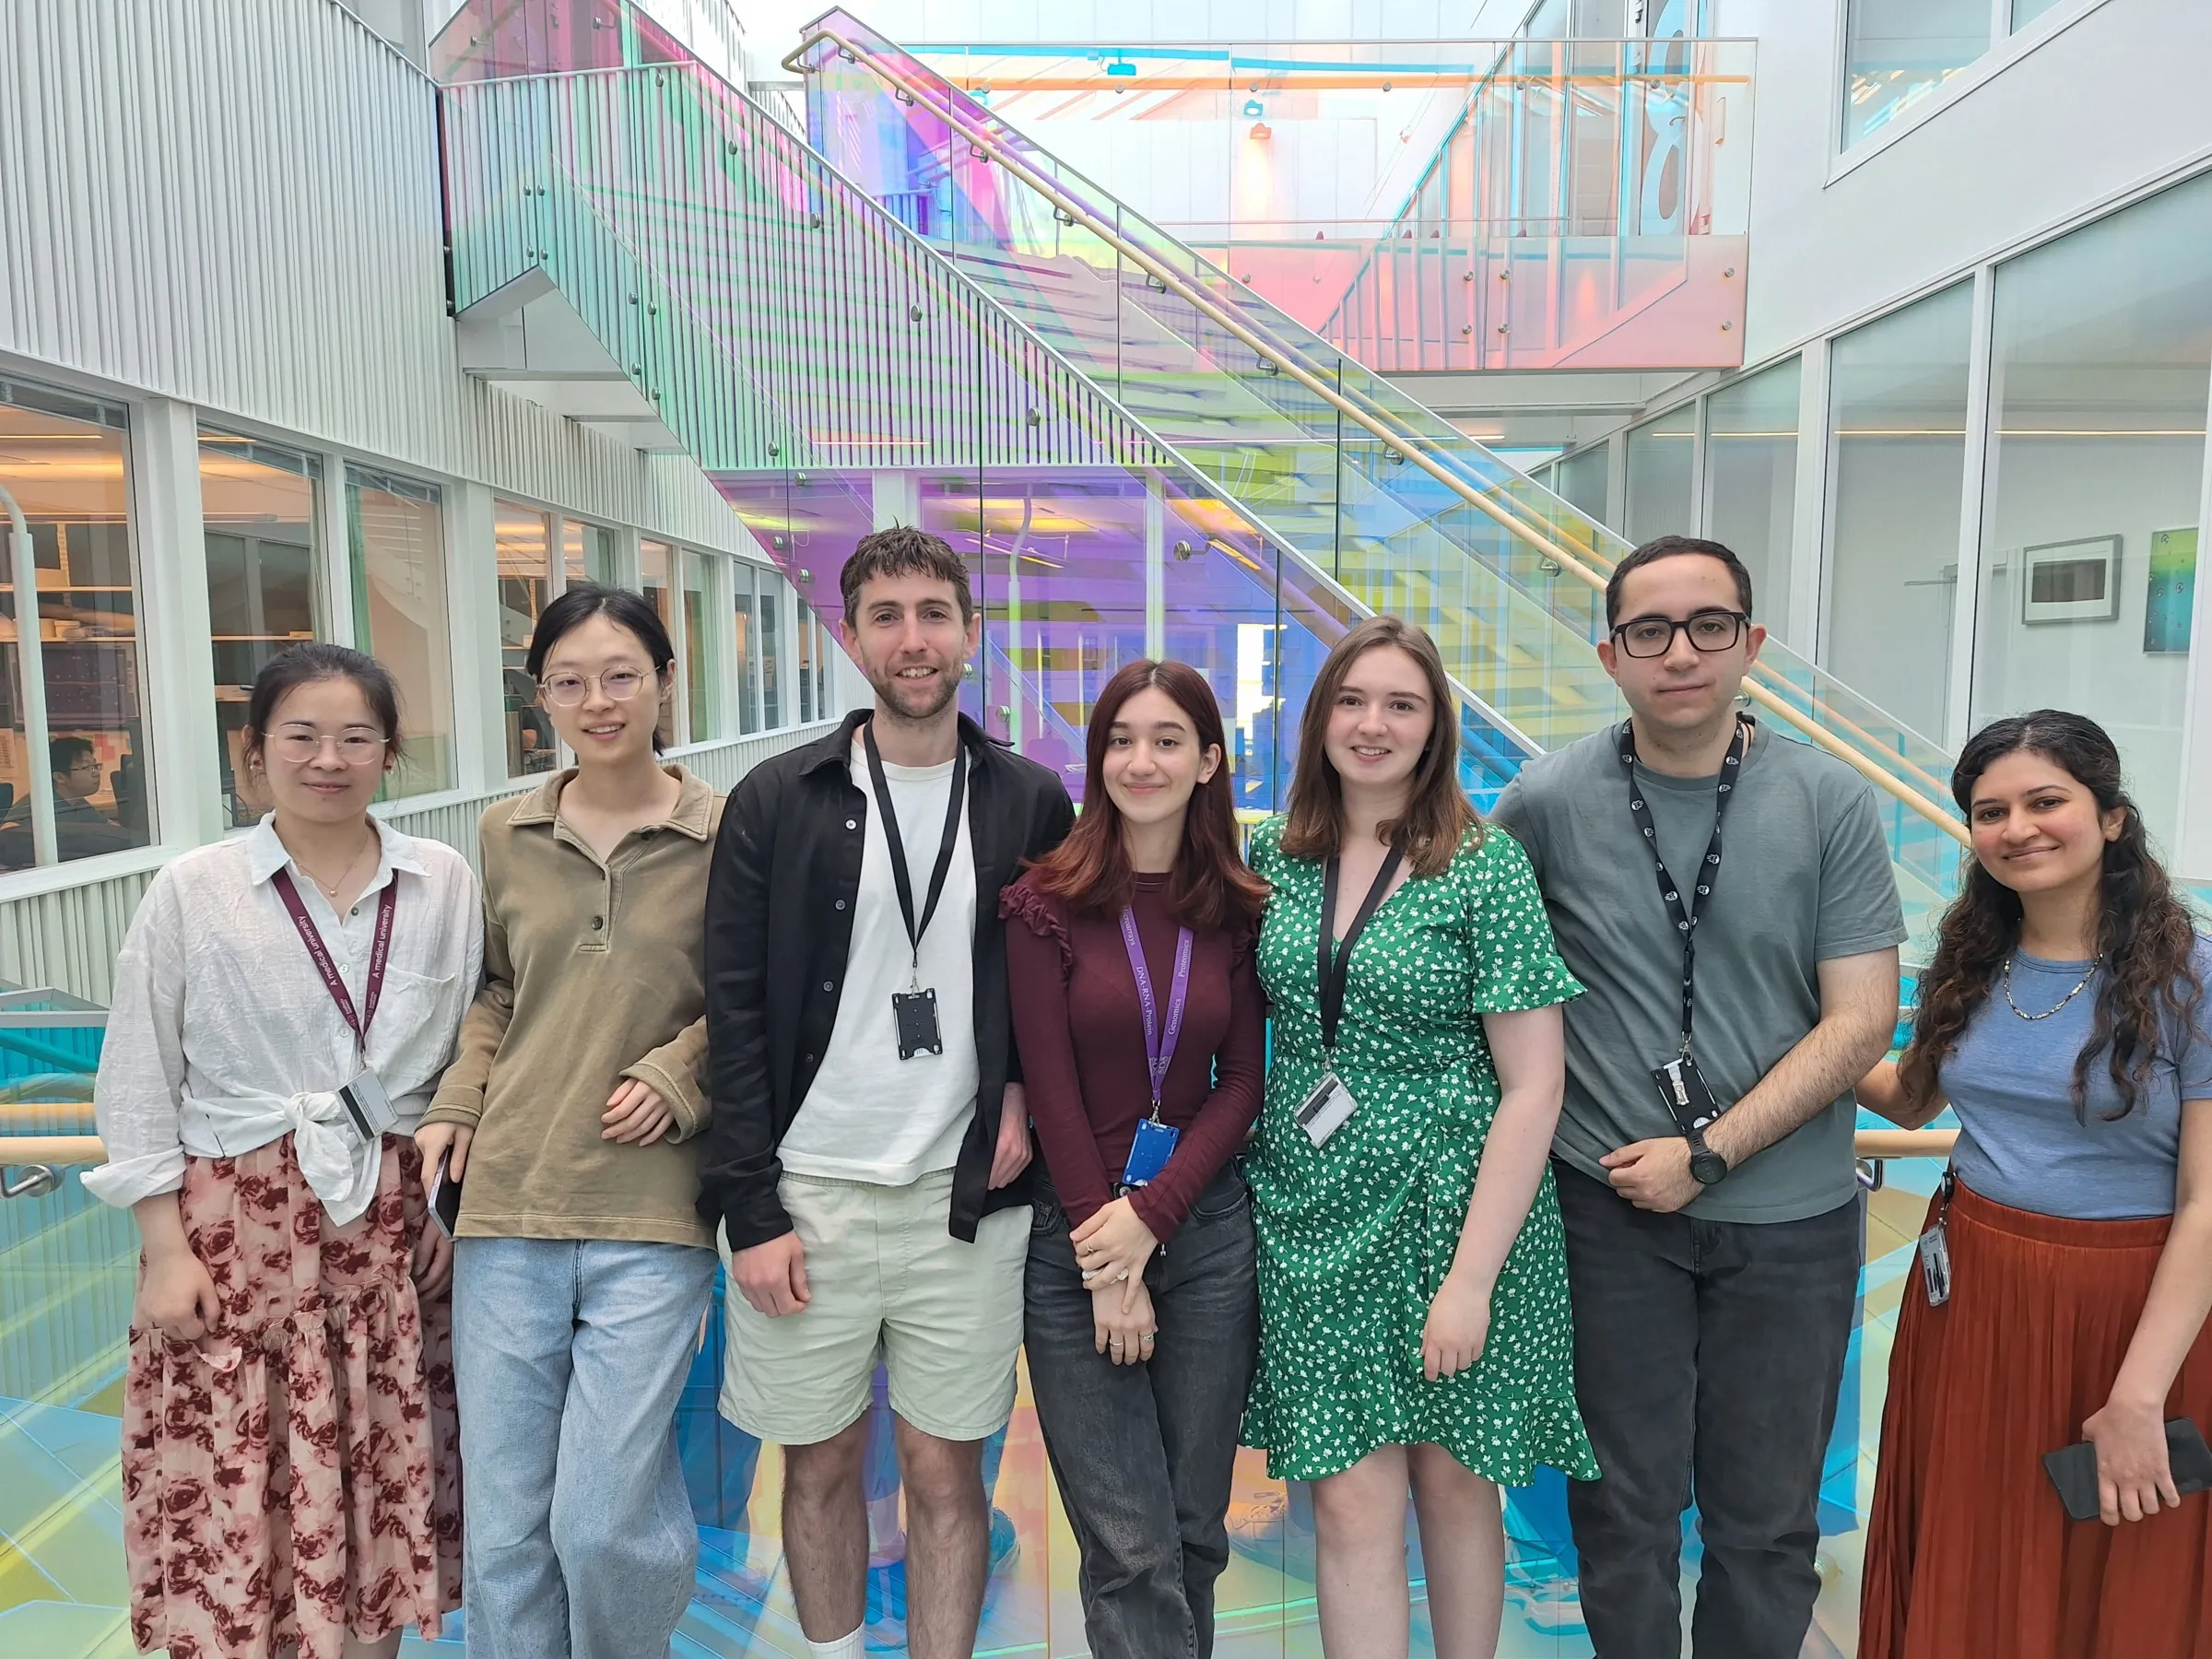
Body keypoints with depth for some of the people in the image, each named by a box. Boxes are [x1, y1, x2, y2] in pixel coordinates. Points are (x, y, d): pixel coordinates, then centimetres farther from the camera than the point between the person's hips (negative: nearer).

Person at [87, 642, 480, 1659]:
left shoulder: (444, 885, 1)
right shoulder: (192, 891, -4)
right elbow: (139, 1088, -1)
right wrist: (166, 1250, -4)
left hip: (390, 1223, 2)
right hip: (240, 1223, -1)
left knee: (383, 1473, 10)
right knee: (232, 1489, 3)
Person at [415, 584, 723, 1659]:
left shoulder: (724, 835, -4)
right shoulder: (507, 834, 7)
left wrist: (678, 1074, -10)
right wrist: (456, 1105, 6)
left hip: (650, 1218, -3)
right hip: (505, 1208, 4)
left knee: (602, 1521, -1)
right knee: (503, 1523, 11)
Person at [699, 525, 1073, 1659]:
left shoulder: (1031, 803, 2)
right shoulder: (776, 801, -2)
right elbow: (735, 1013, -3)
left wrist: (1026, 1088, -5)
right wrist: (752, 1209, -7)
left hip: (964, 1196, 0)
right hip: (805, 1191, 0)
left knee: (947, 1475, 10)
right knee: (820, 1466, 15)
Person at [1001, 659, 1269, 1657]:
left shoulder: (1240, 910, 2)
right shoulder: (1047, 902, -5)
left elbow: (1243, 1083, 2)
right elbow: (1050, 1088, -6)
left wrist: (1149, 1217, -10)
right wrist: (1105, 1265, -8)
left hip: (1208, 1230, 3)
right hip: (1075, 1238, -2)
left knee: (1194, 1530, 14)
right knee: (1130, 1548, 1)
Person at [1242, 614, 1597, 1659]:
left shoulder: (1484, 867, -9)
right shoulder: (1276, 858, 3)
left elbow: (1534, 1086, -10)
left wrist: (1472, 1274, -14)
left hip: (1452, 1210, -2)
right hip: (1314, 1217, 2)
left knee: (1452, 1478, 14)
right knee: (1350, 1499, 4)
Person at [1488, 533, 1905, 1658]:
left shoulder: (1830, 803, -5)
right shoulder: (1547, 803, -6)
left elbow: (1861, 1019, -7)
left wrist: (1707, 1155, -13)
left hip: (1790, 1215, 1)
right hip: (1611, 1207, 0)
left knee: (1768, 1522, 15)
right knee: (1624, 1507, 13)